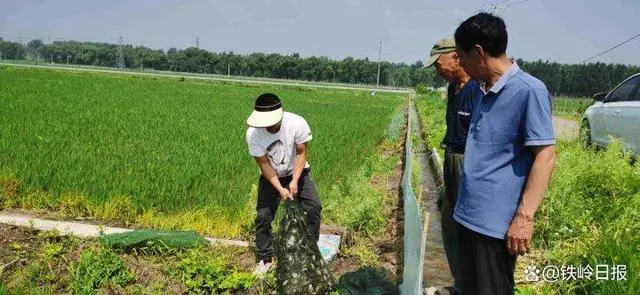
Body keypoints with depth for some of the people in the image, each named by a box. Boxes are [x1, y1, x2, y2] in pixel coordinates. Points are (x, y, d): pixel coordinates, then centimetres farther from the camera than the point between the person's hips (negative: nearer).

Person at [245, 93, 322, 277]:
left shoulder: (297, 124, -30)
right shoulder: (253, 134, -28)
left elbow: (301, 153, -18)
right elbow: (263, 163, -20)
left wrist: (294, 181, -26)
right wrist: (280, 189, -27)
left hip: (297, 172, 0)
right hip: (270, 177, 0)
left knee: (314, 207, -11)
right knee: (263, 216, -5)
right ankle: (265, 259, 14)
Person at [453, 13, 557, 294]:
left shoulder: (529, 90, -14)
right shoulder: (484, 91, 11)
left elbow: (546, 156, -16)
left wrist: (524, 217, -20)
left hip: (495, 222, -8)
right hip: (468, 215, 8)